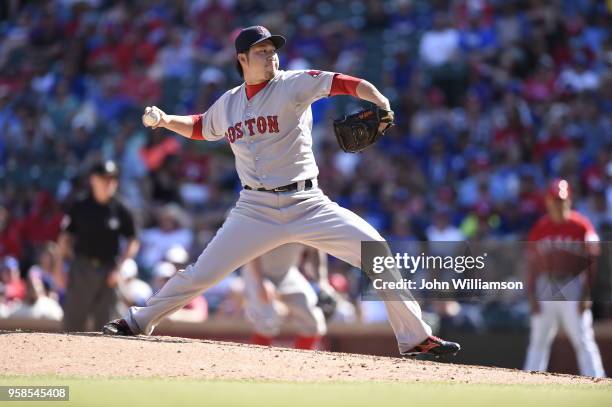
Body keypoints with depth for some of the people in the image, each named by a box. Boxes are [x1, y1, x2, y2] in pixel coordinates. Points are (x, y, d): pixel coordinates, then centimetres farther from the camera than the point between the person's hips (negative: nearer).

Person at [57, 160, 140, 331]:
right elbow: (65, 237, 6)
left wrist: (118, 268, -3)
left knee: (105, 322, 2)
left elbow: (133, 243, 7)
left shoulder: (120, 211, 2)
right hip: (81, 269, -1)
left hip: (108, 271, 1)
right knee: (73, 320, -2)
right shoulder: (80, 208, 1)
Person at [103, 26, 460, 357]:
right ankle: (139, 322, 21)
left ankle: (415, 338, -6)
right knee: (200, 274, -1)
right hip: (255, 210, 2)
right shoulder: (229, 103, 9)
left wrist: (381, 104, -36)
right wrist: (165, 120, 9)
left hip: (307, 205, -2)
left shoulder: (293, 85, -5)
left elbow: (344, 83, -18)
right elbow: (200, 127, 28)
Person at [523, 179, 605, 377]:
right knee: (538, 341, 6)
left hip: (573, 286, -3)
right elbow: (532, 264, 10)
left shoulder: (582, 226, -2)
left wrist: (586, 294, -11)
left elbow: (592, 262, -4)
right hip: (545, 287, 3)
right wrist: (532, 297, 3)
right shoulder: (539, 228, 8)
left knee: (584, 341, -7)